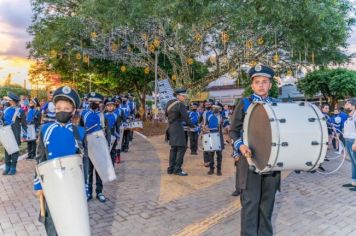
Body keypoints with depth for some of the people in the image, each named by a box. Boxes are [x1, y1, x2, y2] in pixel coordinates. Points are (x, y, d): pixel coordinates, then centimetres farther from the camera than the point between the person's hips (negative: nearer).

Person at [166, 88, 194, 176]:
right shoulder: (180, 105, -16)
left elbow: (166, 114, 20)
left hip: (171, 127, 9)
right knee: (181, 147, -5)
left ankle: (171, 168, 20)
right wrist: (192, 126, -10)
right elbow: (186, 118, -19)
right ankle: (177, 169, -4)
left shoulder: (169, 102, 9)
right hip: (177, 128, -9)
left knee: (173, 148, 15)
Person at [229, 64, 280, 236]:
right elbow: (233, 131, -1)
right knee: (250, 201, -1)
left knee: (267, 200, 13)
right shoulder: (244, 104, 0)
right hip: (250, 159, -3)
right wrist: (240, 146, -20)